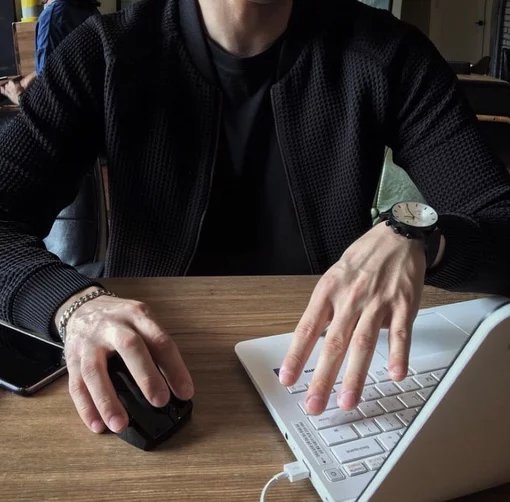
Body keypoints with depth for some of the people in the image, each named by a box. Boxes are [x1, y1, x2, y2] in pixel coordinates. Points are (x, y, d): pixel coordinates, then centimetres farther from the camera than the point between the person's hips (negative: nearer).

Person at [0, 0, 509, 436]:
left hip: (329, 369, 2)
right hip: (155, 375, 0)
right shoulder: (107, 52, -6)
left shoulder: (385, 54, -7)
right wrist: (72, 302, -31)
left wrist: (415, 238, -32)